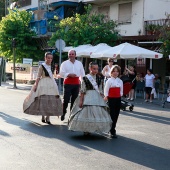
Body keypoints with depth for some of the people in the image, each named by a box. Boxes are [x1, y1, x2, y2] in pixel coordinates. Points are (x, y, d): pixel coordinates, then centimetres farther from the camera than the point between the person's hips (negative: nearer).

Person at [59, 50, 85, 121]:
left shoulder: (79, 63, 14)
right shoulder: (65, 63, 3)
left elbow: (82, 73, 15)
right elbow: (61, 73, -5)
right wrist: (69, 74, -18)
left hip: (76, 84, 3)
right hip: (68, 83, -3)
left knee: (74, 99, 7)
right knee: (66, 99, -7)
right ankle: (63, 113, 6)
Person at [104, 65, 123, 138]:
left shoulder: (120, 81, 10)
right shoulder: (109, 81, -4)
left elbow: (121, 91, 15)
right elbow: (106, 90, -7)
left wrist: (120, 96, 2)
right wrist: (106, 96, -16)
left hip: (118, 99, 5)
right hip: (111, 99, -5)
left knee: (116, 115, 8)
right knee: (112, 115, -6)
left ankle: (112, 129, 21)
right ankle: (113, 132, -3)